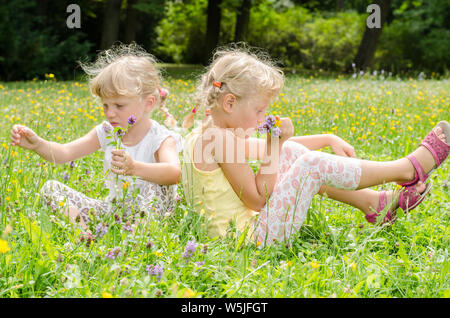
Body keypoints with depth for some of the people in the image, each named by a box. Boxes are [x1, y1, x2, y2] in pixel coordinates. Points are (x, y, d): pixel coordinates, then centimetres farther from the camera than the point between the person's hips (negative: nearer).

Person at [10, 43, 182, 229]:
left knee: (158, 187, -38)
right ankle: (83, 231, -29)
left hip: (146, 213, -6)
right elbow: (64, 154, -2)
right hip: (113, 209, 6)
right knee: (51, 188, -6)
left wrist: (134, 168, -56)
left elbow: (175, 173, -39)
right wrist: (37, 144, -23)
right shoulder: (107, 132, 1)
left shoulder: (161, 139, -18)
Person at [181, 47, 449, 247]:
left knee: (291, 153, 12)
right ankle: (410, 168, 0)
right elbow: (257, 200, -18)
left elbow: (277, 149, 19)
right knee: (314, 165, -14)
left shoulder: (204, 134, 11)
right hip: (254, 237, -10)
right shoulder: (223, 140, -21)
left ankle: (374, 203, 11)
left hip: (236, 226, 10)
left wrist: (328, 139, 16)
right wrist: (275, 148, -17)